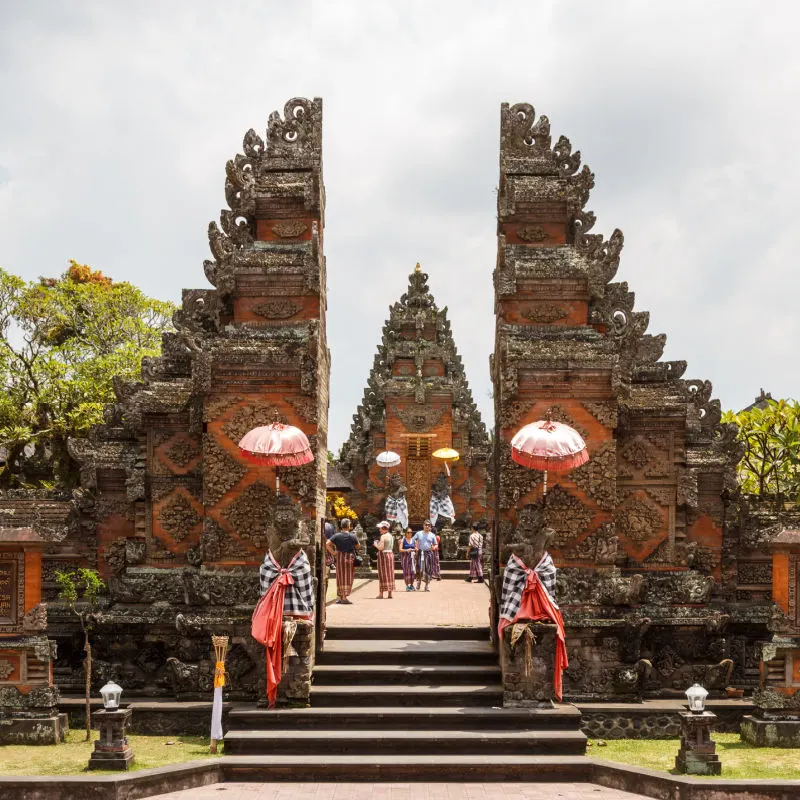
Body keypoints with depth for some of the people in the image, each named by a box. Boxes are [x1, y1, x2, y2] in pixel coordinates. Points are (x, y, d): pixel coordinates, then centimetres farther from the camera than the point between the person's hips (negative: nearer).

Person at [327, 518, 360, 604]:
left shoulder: (336, 536, -1)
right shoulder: (352, 536, -6)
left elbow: (328, 544, -11)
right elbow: (358, 546, 5)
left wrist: (332, 552, -4)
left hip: (339, 557, 3)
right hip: (349, 557, -3)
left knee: (340, 577, 11)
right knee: (347, 577, 1)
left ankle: (340, 597, 15)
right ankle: (345, 597, -5)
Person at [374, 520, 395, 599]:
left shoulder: (383, 536, -14)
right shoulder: (391, 536, 12)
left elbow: (381, 547, -21)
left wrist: (376, 544, -1)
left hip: (383, 554, -8)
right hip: (390, 554, 8)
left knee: (383, 573, -4)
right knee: (390, 573, 10)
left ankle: (381, 593, -4)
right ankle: (390, 593, 11)